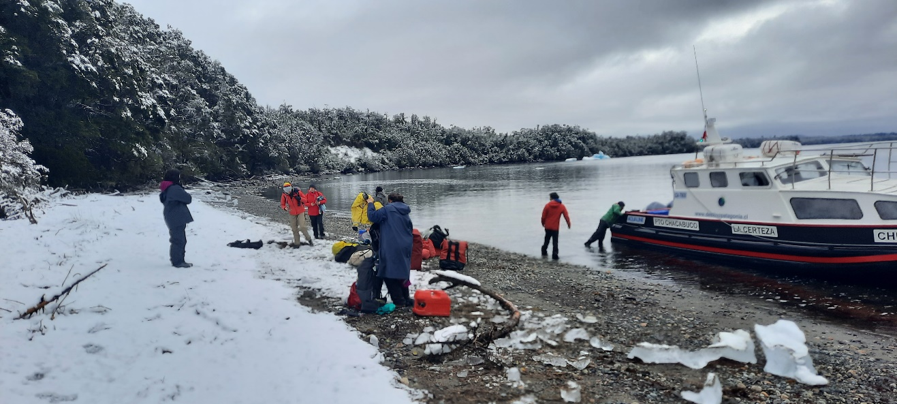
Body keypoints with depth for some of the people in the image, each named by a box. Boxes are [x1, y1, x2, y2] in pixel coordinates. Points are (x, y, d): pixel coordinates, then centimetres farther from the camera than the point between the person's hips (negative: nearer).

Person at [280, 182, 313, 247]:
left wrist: (300, 198, -28)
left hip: (300, 212, -3)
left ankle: (309, 239, 7)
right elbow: (282, 204, 0)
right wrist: (285, 208, -22)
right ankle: (296, 243, 19)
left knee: (302, 227, -13)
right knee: (294, 229, 6)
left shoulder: (297, 192, -17)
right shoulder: (284, 195, -10)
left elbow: (305, 199, -7)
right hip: (292, 214, 3)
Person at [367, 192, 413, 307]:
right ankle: (406, 300, 21)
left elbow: (372, 216, -5)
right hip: (405, 248, 7)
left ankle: (399, 301, -1)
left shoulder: (388, 209, -7)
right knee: (401, 273, 17)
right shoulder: (406, 213, 15)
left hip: (391, 249, -7)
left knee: (389, 274, 1)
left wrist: (370, 203, 10)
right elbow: (410, 230, 21)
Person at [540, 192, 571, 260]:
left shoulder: (547, 205, -6)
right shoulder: (562, 206, -4)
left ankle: (544, 252, 27)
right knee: (555, 241, 3)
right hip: (555, 227, -1)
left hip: (547, 226, 1)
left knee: (547, 239, 20)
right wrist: (568, 224, 11)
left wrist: (543, 223, 14)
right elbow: (566, 216, -3)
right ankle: (554, 255, -5)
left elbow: (543, 216, -4)